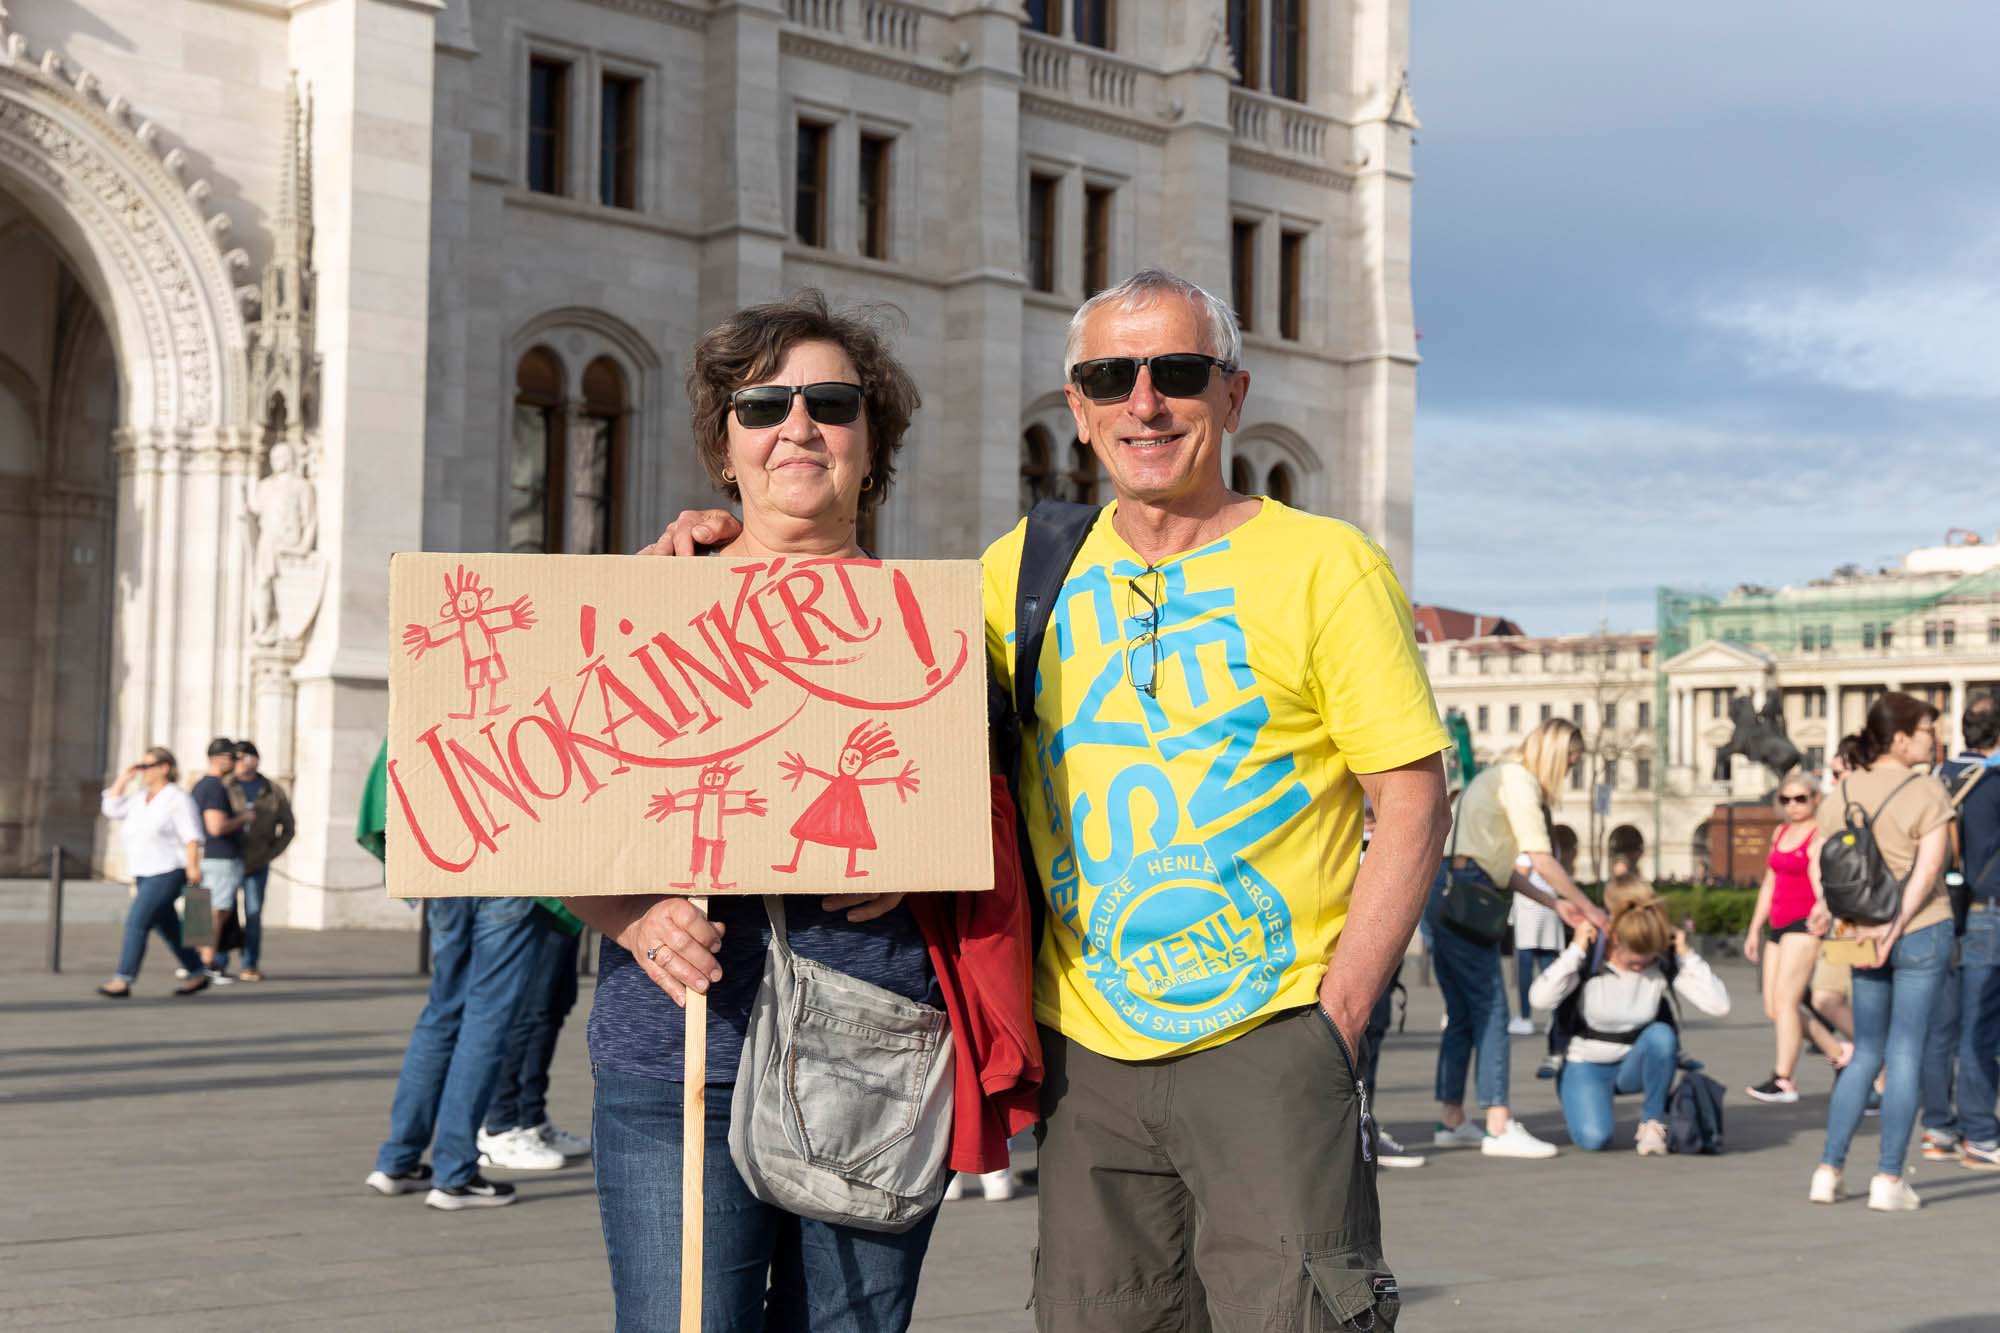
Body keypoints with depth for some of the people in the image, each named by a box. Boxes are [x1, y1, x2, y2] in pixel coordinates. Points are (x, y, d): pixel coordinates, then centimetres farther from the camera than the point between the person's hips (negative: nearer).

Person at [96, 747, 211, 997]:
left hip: (167, 874, -8)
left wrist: (192, 867, -24)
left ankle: (122, 982, -16)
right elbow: (111, 808, 8)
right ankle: (198, 975, 24)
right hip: (145, 875, 8)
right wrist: (125, 777, 5)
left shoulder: (177, 799, -9)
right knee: (168, 928, 13)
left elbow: (191, 836, -14)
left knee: (136, 922, -15)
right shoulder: (140, 798, 13)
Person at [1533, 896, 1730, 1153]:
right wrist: (1575, 949, -31)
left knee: (1661, 1034, -32)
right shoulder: (1589, 958, -19)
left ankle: (1652, 1123, -13)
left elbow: (1719, 1006, -24)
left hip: (1634, 1064, 2)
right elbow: (1541, 999, -34)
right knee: (1594, 1138, -27)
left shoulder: (1665, 965, -13)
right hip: (1587, 1066, -2)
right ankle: (1581, 1106, 11)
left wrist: (1686, 954, -23)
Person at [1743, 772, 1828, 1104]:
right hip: (1778, 926, 9)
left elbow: (1819, 884, -17)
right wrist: (1755, 929, 24)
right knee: (1773, 1009, 7)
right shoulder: (1780, 833, 17)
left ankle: (1783, 1081, -9)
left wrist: (1821, 927, -26)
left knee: (1785, 1001, -12)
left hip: (1804, 926, -9)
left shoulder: (1819, 836, -7)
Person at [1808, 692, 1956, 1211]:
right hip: (1922, 933, -5)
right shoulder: (1927, 792, -9)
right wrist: (1897, 925, -18)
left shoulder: (1842, 792, 6)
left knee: (1865, 1054, 15)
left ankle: (1828, 1170, 11)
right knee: (1904, 1054, -1)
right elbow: (1928, 867, -16)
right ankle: (1889, 1179, -1)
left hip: (1862, 938, 5)